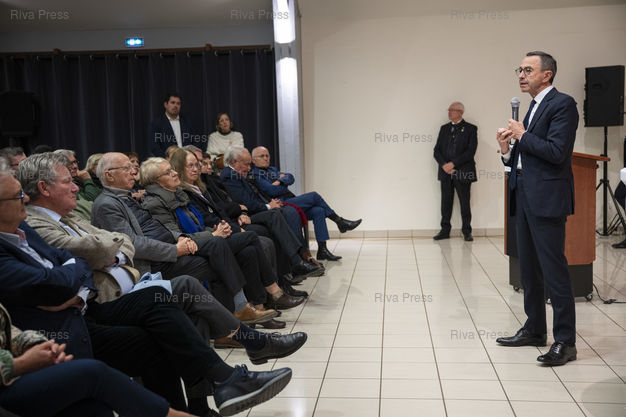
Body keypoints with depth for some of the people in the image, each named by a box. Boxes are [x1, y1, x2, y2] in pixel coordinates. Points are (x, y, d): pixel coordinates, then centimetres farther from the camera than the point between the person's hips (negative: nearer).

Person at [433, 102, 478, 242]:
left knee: (465, 203, 2)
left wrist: (453, 164, -14)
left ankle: (467, 231, 11)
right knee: (446, 202, 7)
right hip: (445, 172, 4)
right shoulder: (444, 128, 14)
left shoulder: (470, 129, 1)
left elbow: (470, 151, -9)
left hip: (462, 172, -4)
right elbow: (437, 150, 9)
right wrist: (444, 165, -8)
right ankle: (445, 230, 15)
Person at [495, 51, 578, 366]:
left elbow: (556, 151, -20)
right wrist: (508, 149, 0)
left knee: (554, 270, -6)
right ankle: (534, 330, 26)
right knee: (528, 268, 15)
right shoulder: (533, 108, 18)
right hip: (524, 198, 9)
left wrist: (523, 135, -9)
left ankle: (565, 341, 1)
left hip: (546, 199, -9)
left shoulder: (562, 104, -8)